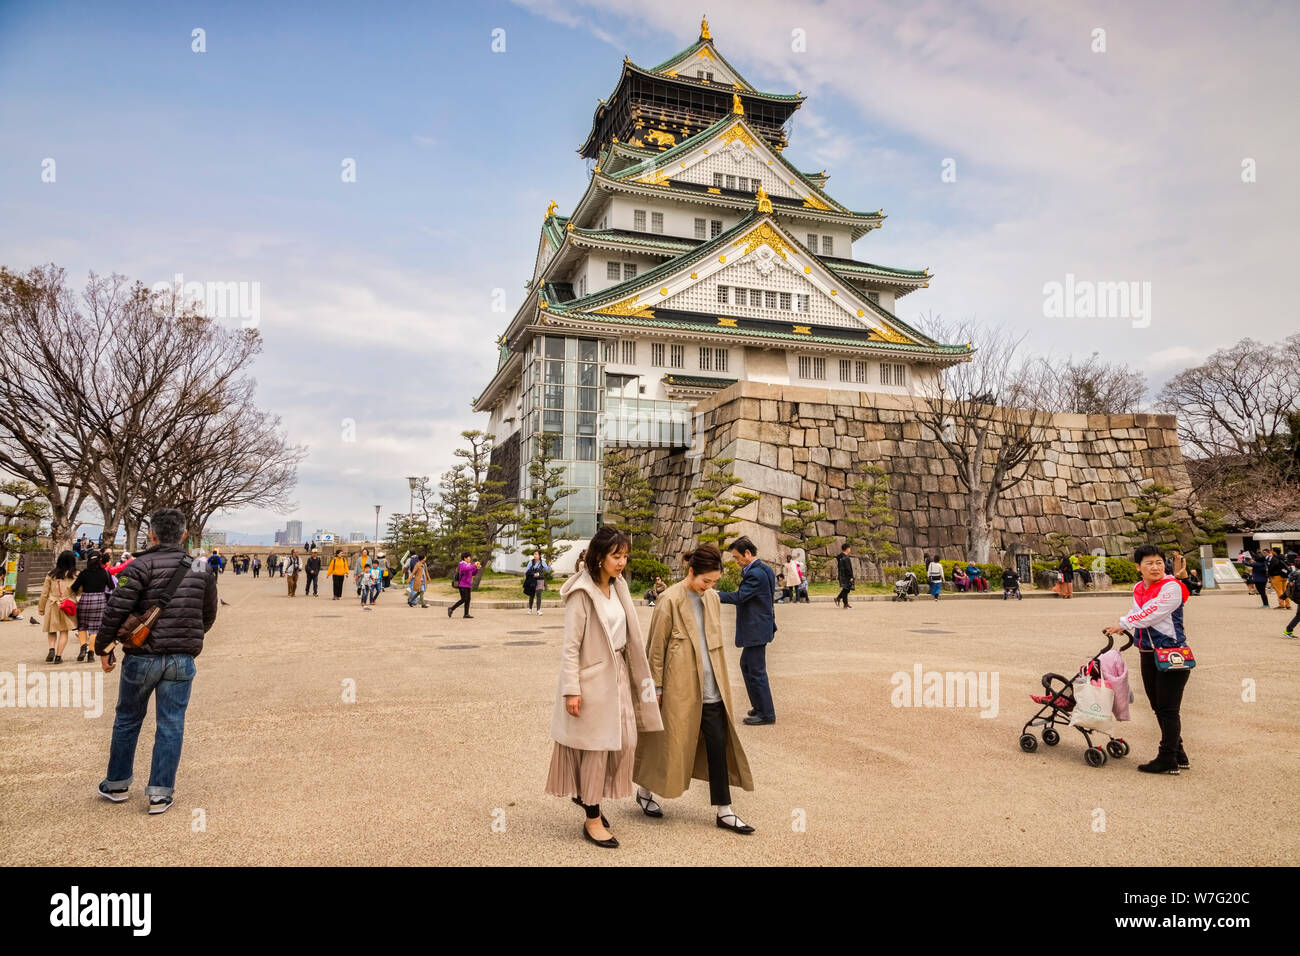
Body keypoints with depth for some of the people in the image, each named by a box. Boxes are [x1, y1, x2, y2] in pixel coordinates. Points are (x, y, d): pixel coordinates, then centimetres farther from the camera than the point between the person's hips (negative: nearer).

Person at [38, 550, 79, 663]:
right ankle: (58, 656, 2)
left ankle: (52, 649, -7)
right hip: (68, 606, -1)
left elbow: (44, 592, 6)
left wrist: (41, 607, 15)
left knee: (51, 630, 15)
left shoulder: (51, 574, 1)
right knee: (64, 632, 5)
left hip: (52, 606, 2)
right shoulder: (75, 575, -4)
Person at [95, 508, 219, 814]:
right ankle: (160, 793, 9)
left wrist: (102, 647, -2)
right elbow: (208, 617, 12)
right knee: (171, 725, 7)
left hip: (142, 657, -2)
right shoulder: (202, 569, 3)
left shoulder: (143, 565, -10)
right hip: (182, 660, 2)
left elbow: (116, 609, -14)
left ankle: (117, 784, 31)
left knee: (127, 720, 18)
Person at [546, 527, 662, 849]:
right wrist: (571, 690, -17)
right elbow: (570, 646, -16)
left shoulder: (617, 587, 6)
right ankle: (592, 820, 19)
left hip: (617, 675, 8)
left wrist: (633, 674, 12)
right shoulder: (582, 593, -16)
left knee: (625, 742, 11)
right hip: (592, 678, -7)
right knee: (596, 747, 3)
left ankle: (587, 794, 34)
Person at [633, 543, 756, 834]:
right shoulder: (671, 600, -13)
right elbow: (657, 648, -9)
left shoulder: (713, 598, 7)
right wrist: (656, 687, -7)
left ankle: (723, 811, 14)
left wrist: (720, 678, 15)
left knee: (719, 745, 5)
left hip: (711, 687, 6)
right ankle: (644, 791, 31)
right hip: (680, 686, -6)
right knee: (671, 742, 8)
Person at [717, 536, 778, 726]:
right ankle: (759, 705, 30)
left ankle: (766, 714, 8)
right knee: (746, 665, 21)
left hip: (756, 630, -11)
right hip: (758, 627, 11)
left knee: (757, 671, -2)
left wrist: (715, 595, -20)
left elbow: (739, 596, -24)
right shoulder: (763, 569, 11)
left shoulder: (756, 574, -21)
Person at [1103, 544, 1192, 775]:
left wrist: (1123, 624, -12)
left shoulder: (1171, 587, -13)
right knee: (1158, 708, 14)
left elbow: (1151, 615, -20)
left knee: (1168, 709, -3)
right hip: (1147, 655, 8)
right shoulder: (1138, 589, 11)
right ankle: (1179, 756, 26)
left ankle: (1168, 760, 5)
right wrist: (1124, 628, 1)